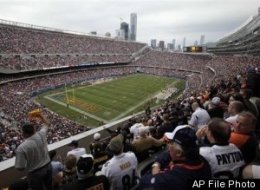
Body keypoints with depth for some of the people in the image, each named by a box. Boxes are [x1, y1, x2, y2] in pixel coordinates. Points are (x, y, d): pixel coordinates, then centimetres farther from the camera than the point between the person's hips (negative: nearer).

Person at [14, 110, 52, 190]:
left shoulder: (21, 148, -28)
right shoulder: (41, 135, -16)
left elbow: (20, 168, -21)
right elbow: (46, 123, 5)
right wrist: (40, 114, 14)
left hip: (35, 173, -4)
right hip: (48, 167, 4)